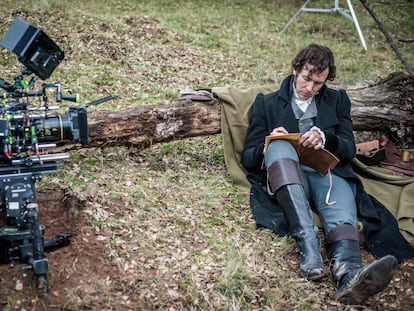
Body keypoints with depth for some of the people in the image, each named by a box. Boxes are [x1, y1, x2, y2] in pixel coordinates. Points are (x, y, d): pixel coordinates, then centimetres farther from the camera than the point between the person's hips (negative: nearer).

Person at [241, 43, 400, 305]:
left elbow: (349, 150, 13)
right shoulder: (267, 103, 21)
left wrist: (325, 139, -10)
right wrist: (269, 145, -9)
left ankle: (349, 275, -67)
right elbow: (248, 158, 14)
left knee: (342, 213, -35)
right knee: (279, 146, -35)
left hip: (328, 174, 1)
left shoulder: (337, 100, 25)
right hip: (287, 177, 0)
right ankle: (308, 243, -49)